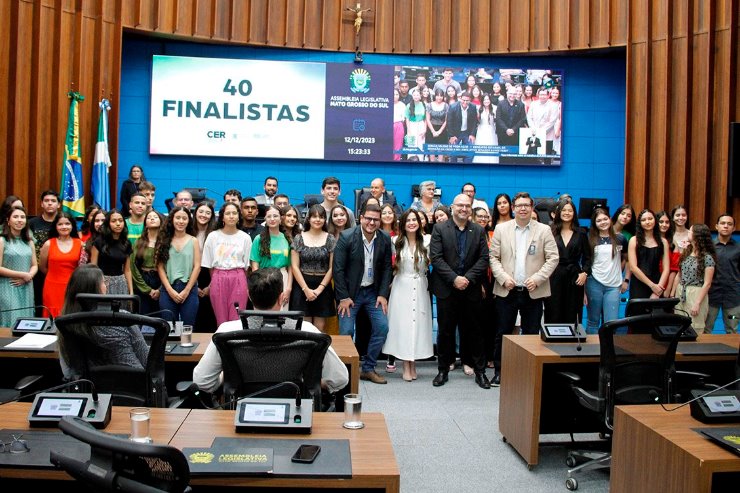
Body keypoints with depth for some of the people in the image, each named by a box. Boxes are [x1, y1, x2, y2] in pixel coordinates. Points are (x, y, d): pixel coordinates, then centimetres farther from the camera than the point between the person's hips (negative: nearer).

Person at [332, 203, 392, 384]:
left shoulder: (385, 240, -3)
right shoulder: (346, 237, -14)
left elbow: (386, 268, 4)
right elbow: (338, 269, -13)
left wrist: (383, 294, -4)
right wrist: (343, 297, -14)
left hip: (373, 291, 4)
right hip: (350, 292, -4)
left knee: (382, 327, -2)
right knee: (346, 332, -6)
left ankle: (368, 369, 12)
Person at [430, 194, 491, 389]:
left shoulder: (479, 231, 6)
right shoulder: (440, 229, 0)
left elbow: (484, 259, 0)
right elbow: (435, 258, -8)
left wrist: (468, 278, -13)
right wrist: (454, 278, -15)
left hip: (471, 289, 2)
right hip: (447, 289, -1)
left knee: (474, 331, 8)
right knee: (445, 331, 6)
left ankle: (480, 371, 19)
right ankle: (443, 370, 18)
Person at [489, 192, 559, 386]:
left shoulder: (544, 230, 3)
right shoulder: (501, 229, 5)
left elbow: (553, 258, -1)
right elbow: (493, 257, 3)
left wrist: (537, 278, -12)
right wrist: (503, 277, -10)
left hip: (533, 292, 0)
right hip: (506, 290, 1)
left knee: (532, 333, 5)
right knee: (503, 333, 7)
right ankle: (499, 371, 19)